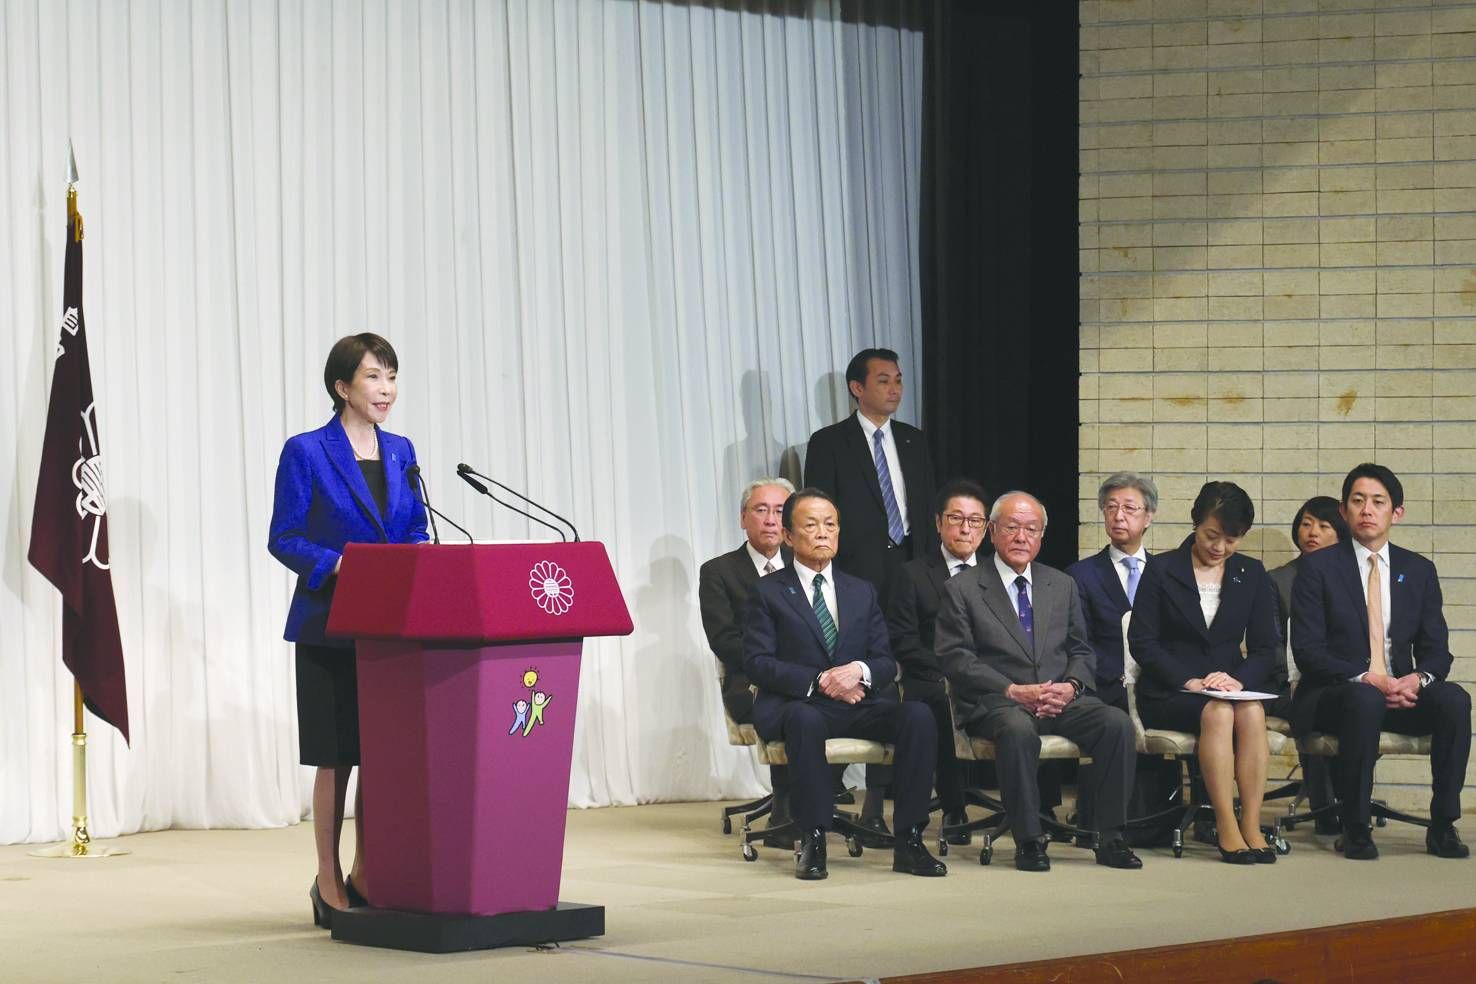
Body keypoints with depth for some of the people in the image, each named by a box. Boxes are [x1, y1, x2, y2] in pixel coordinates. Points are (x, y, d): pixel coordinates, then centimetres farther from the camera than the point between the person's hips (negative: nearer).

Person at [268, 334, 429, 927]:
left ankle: (367, 877, 17)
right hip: (331, 627, -5)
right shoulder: (307, 453, -6)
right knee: (336, 758, -1)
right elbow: (284, 538, -8)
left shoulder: (400, 452, 11)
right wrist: (338, 565, -22)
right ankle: (329, 884, 8)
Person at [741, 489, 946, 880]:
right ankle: (812, 841, -33)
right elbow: (756, 661, -5)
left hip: (857, 702, 4)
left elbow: (886, 662, 12)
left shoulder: (862, 592, 19)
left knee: (917, 715, -26)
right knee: (804, 720, -41)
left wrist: (860, 670, -13)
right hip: (794, 703, -4)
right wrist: (818, 681, -18)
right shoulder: (768, 592, 6)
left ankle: (908, 842, -25)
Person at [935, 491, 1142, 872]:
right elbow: (954, 658, -4)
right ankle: (1028, 842, -29)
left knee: (1117, 723, -24)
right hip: (996, 702, -4)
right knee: (1018, 730, -39)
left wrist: (1071, 686, -6)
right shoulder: (962, 590, 5)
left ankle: (1111, 840, -17)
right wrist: (1012, 690, -15)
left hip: (1060, 699, 4)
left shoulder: (1062, 586, 20)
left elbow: (1081, 651, 18)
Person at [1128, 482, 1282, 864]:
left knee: (1252, 711, -33)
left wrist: (1240, 680, -15)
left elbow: (1265, 647, 7)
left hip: (1229, 687, 3)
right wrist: (1188, 681, -17)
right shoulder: (1161, 571, 3)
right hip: (1167, 695, -3)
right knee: (1217, 712, -35)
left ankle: (1252, 827, -35)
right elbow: (1142, 642, -3)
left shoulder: (1252, 575, 12)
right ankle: (1227, 829, -36)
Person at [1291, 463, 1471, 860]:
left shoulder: (1419, 570, 12)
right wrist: (1367, 681, -21)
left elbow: (1436, 649, 9)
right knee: (1365, 700, -39)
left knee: (1454, 698, -27)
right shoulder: (1318, 567, 0)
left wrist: (1418, 678, -16)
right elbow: (1307, 650, -8)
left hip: (1403, 693, 4)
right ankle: (1355, 829, -28)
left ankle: (1443, 825, -21)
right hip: (1336, 695, -4)